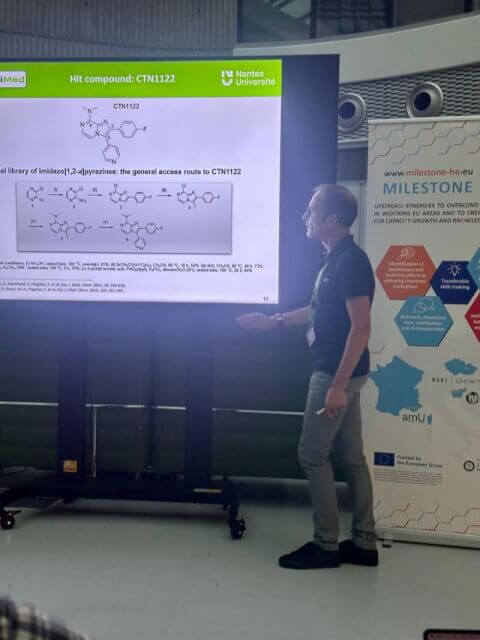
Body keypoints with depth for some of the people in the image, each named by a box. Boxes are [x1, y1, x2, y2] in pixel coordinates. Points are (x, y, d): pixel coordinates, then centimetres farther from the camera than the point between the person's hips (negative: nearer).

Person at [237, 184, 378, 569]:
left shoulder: (351, 262, -18)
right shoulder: (335, 259, 12)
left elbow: (360, 327, -23)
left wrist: (338, 385, -26)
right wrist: (275, 321, 22)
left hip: (339, 374, -10)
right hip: (337, 371, 10)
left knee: (313, 455, -2)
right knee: (350, 457, 12)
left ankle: (326, 546, 10)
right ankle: (364, 544, 20)